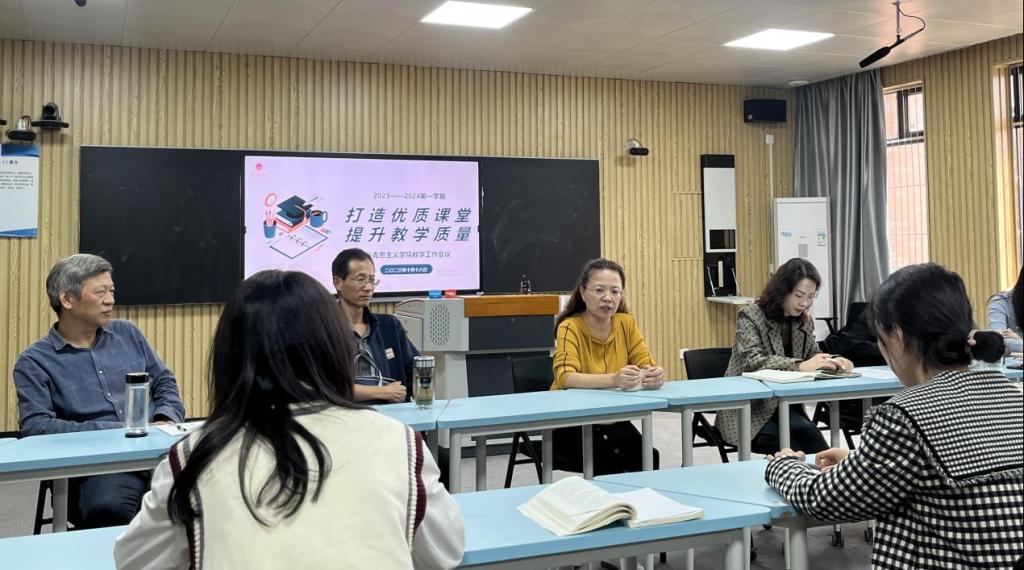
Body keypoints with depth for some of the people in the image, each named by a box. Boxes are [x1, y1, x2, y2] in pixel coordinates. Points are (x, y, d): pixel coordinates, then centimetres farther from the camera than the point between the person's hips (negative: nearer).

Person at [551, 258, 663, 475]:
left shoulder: (626, 324, -1)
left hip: (612, 420, 4)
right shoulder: (570, 328, -15)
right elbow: (565, 378, -29)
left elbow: (646, 365, -6)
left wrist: (654, 375, -32)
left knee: (647, 458, -21)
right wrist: (614, 379, -46)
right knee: (608, 459, -28)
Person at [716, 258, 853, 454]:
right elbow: (753, 361, -25)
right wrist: (799, 366, -37)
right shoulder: (750, 316, -11)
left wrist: (833, 362, -11)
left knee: (821, 454, -21)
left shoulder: (804, 321, 9)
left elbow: (814, 357, 13)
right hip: (749, 411, -5)